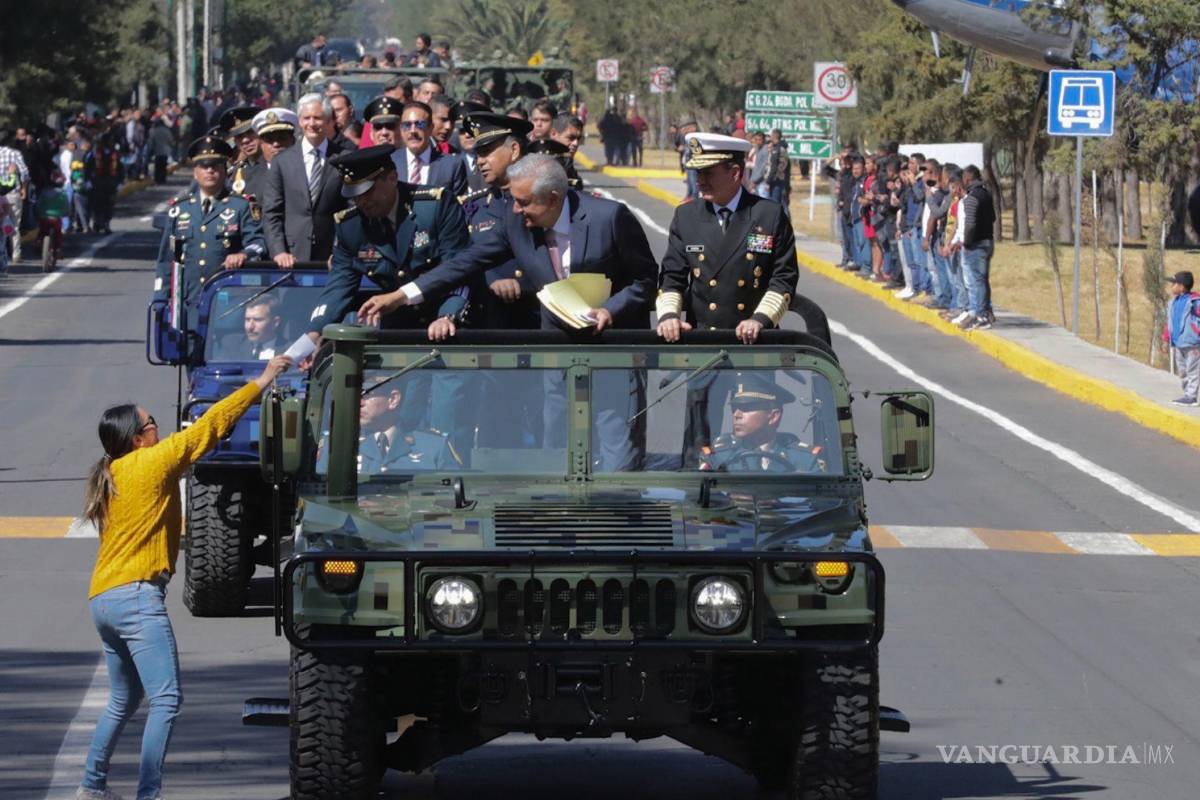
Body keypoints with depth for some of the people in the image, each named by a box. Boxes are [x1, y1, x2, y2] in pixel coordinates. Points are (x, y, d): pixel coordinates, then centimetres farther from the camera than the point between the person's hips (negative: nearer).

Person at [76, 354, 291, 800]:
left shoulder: (111, 476, 16)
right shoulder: (152, 463, -7)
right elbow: (211, 425, -5)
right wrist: (262, 382, 1)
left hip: (103, 597, 9)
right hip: (136, 596, -9)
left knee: (124, 701, 21)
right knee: (165, 700, -11)